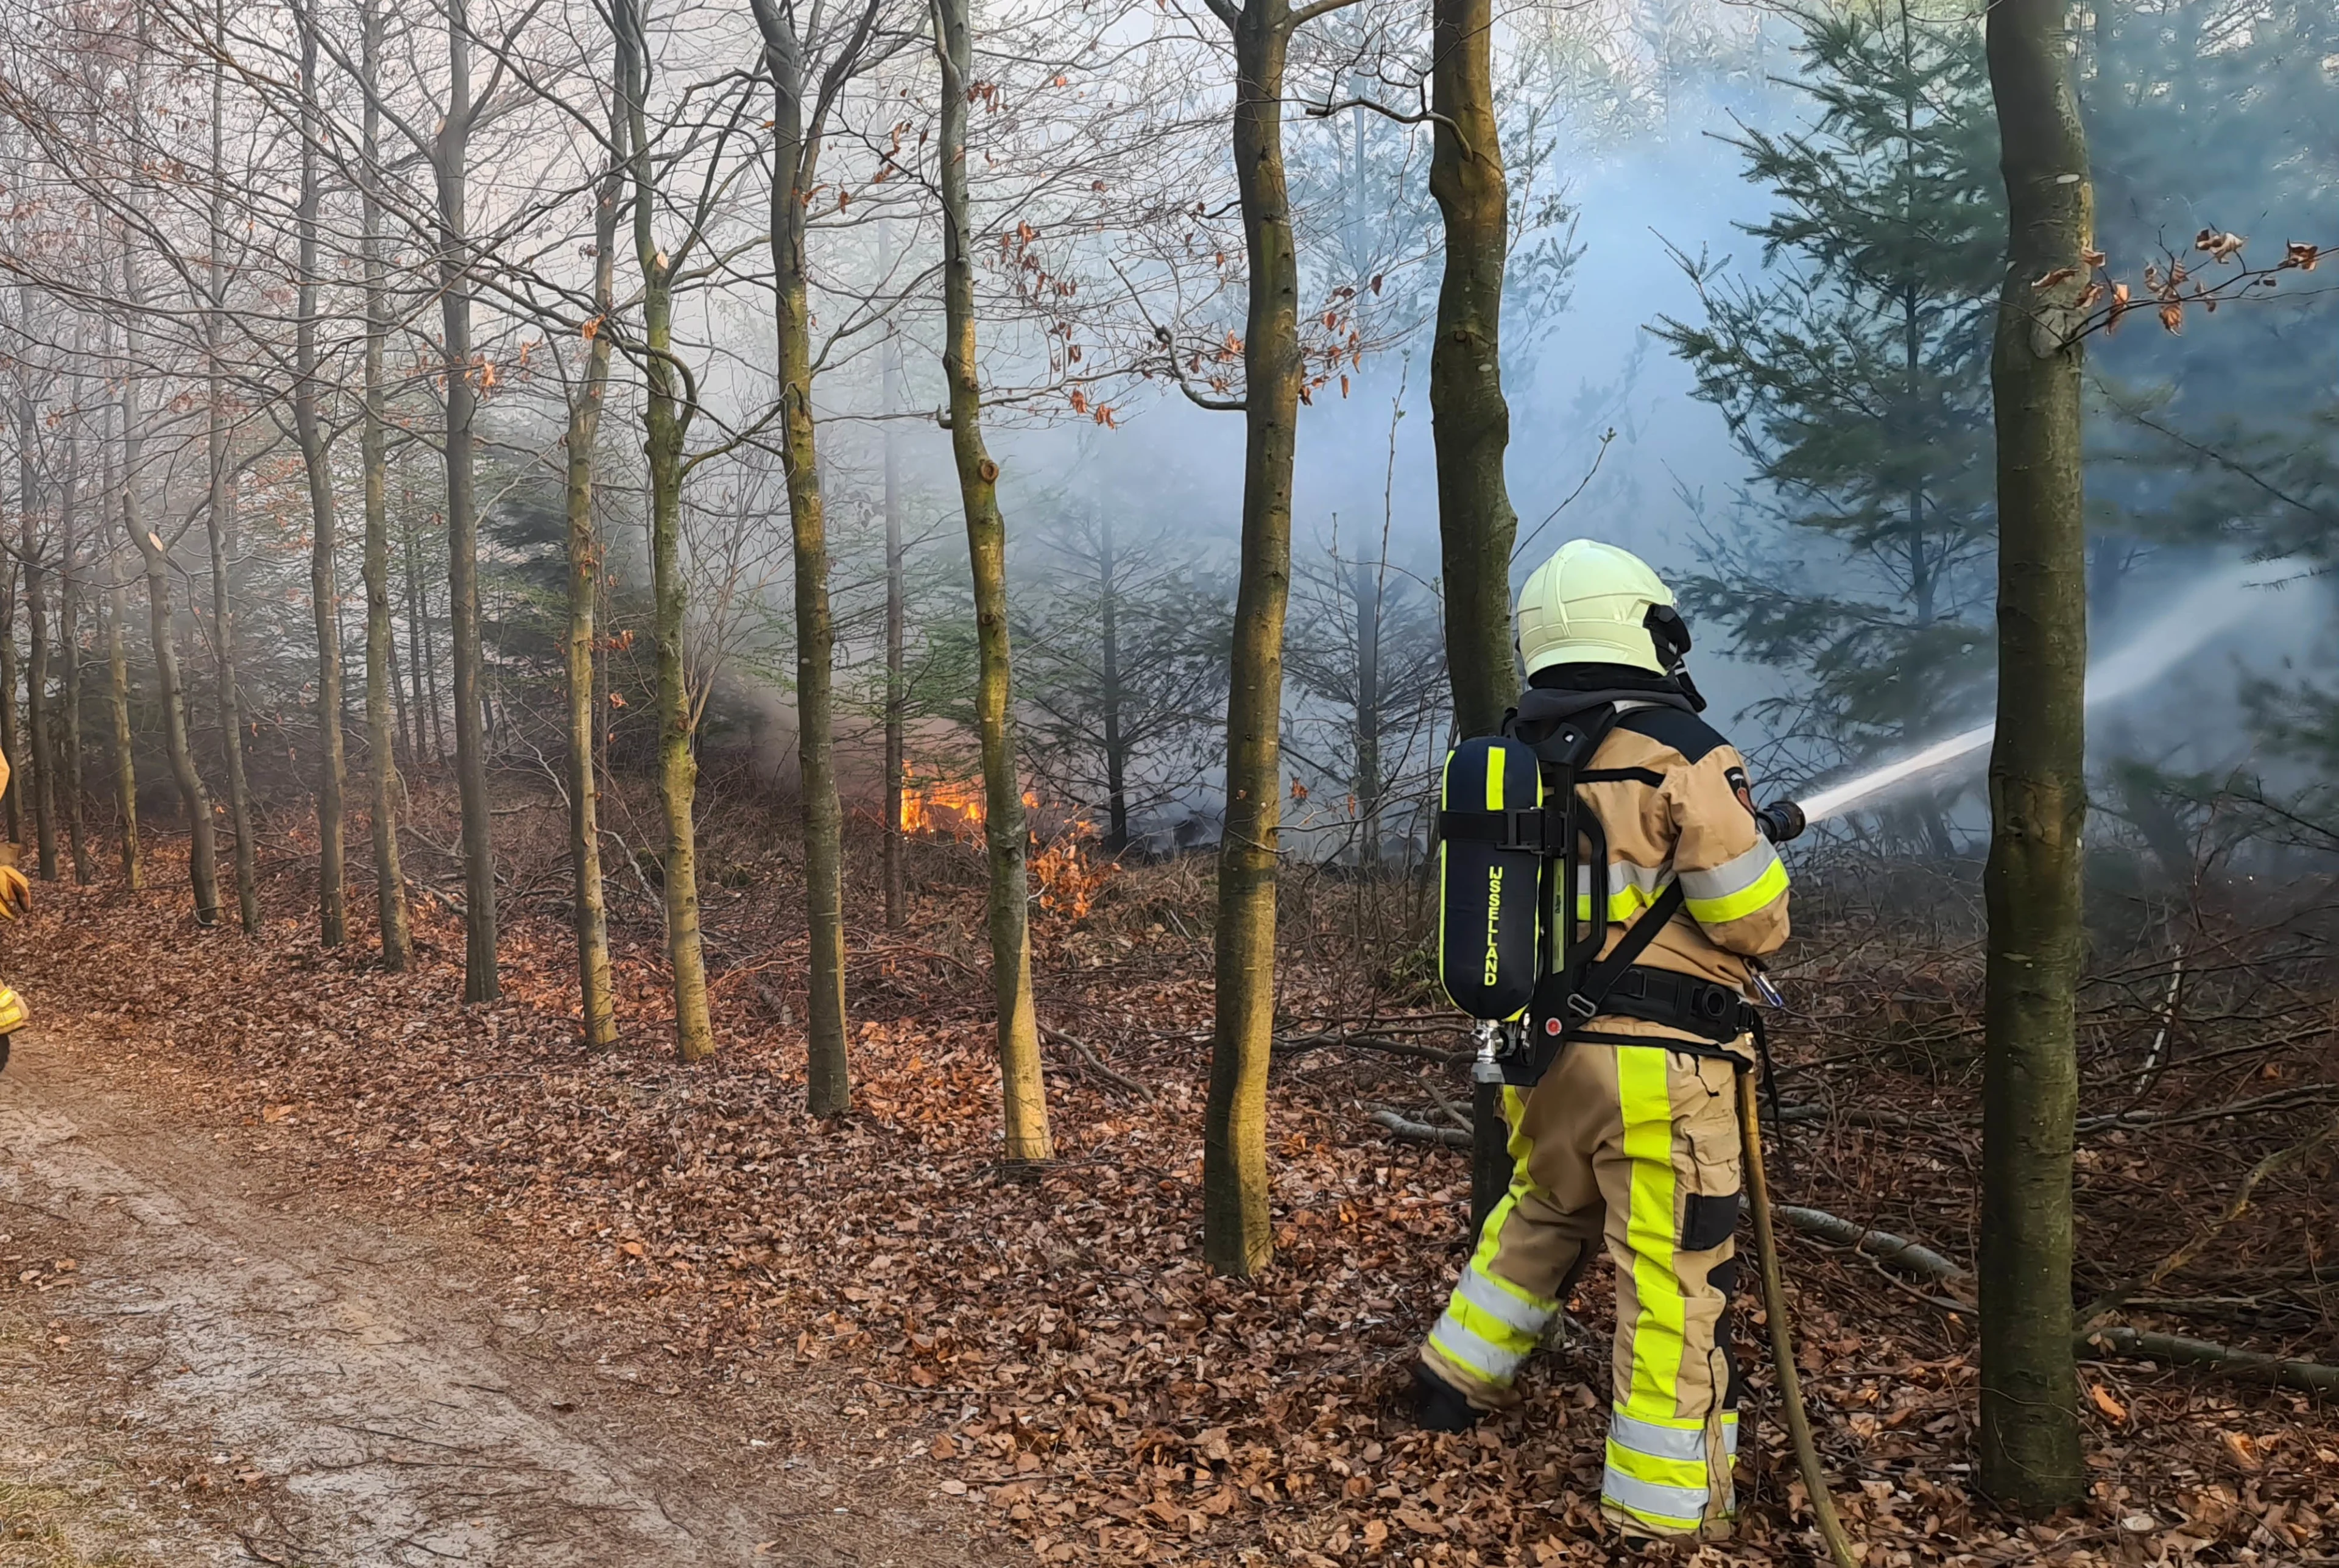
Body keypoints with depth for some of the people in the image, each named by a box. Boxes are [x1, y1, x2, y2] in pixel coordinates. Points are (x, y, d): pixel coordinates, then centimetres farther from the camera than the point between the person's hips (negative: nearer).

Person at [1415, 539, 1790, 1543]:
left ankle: (1459, 1378, 40)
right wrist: (1753, 844, 11)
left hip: (1539, 1045, 7)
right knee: (1674, 1283, 2)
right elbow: (1755, 921, -9)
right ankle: (1665, 1514, 9)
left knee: (1543, 1214, 30)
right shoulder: (1681, 751, -11)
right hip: (1656, 1060, -6)